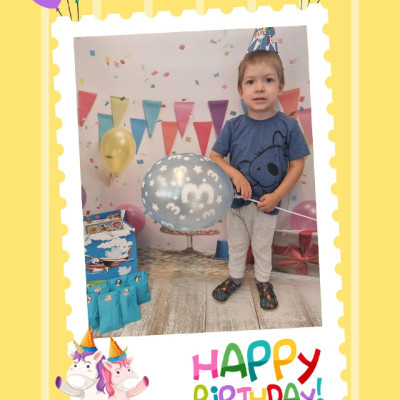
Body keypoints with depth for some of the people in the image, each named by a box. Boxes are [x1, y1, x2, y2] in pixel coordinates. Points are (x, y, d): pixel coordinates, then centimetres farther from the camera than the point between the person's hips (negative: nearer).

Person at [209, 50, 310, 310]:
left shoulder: (288, 126, -13)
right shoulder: (234, 126, -10)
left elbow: (297, 165, -8)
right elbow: (214, 156, -6)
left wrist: (276, 195, -16)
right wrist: (235, 174, -23)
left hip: (266, 205, -1)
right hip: (235, 201, 2)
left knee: (262, 247, 20)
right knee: (236, 245, 21)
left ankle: (263, 281, 47)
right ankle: (235, 278, 46)